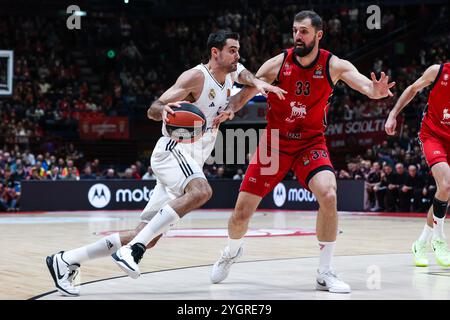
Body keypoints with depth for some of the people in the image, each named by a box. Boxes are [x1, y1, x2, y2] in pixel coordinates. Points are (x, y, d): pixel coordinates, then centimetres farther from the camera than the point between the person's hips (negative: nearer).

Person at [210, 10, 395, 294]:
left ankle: (325, 273, -12)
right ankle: (232, 252, 36)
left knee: (328, 195, -28)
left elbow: (365, 85, -24)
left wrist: (376, 90, -48)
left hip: (311, 143, -1)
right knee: (242, 211, -1)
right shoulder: (277, 64, -11)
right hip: (275, 142, 1)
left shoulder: (334, 65, -11)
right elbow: (245, 94, -8)